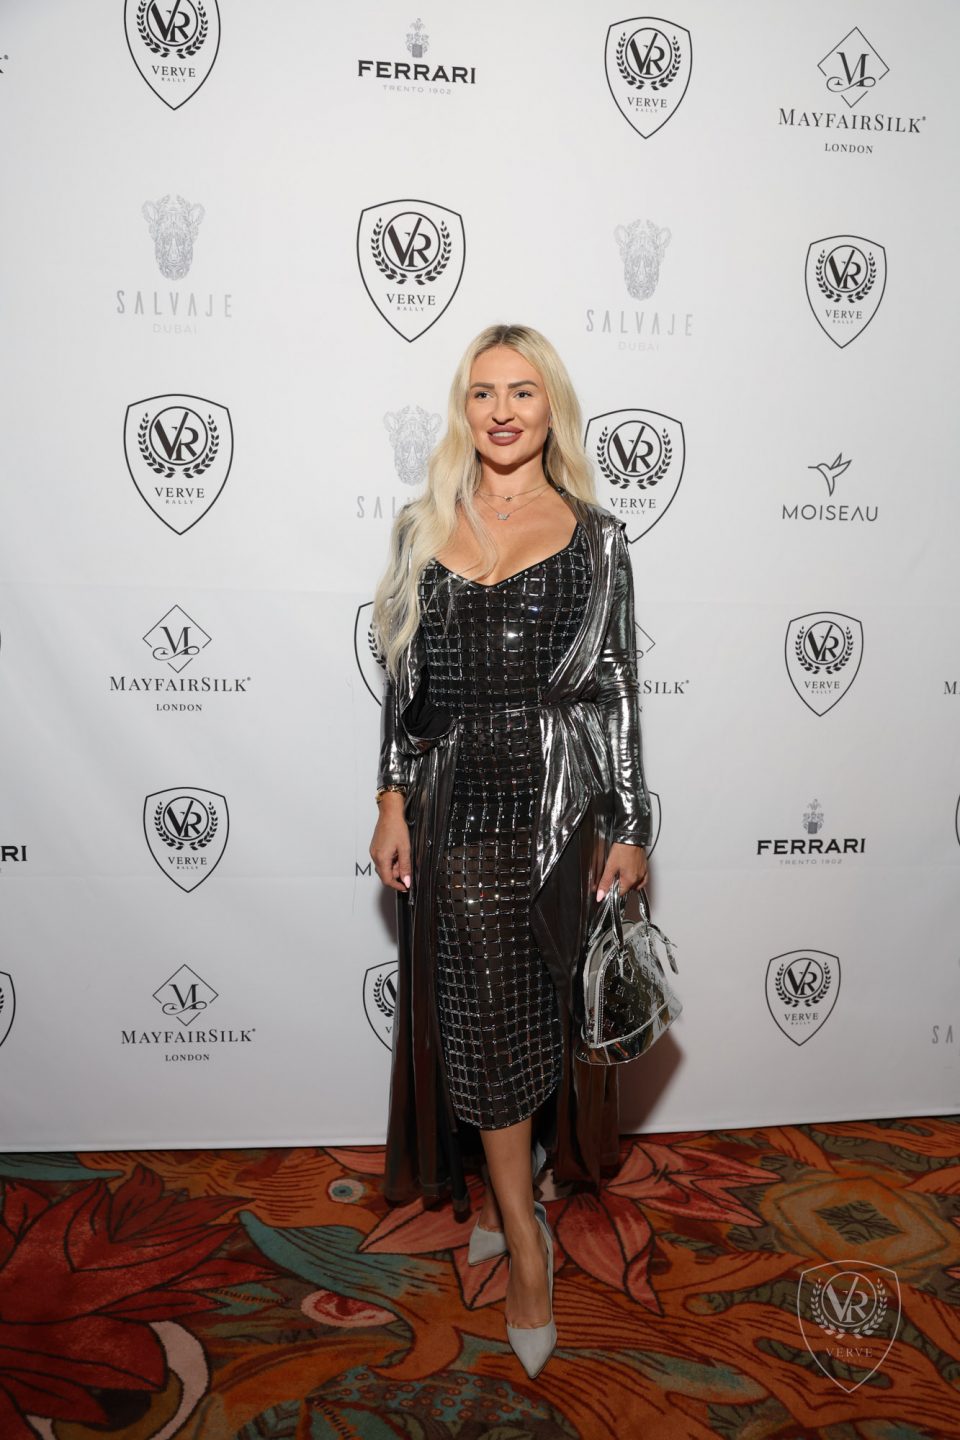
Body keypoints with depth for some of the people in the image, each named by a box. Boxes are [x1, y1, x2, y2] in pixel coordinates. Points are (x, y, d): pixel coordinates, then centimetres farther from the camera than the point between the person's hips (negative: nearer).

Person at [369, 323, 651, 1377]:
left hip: (560, 798, -1)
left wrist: (628, 825, -1)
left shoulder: (593, 536, 1)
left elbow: (617, 688, 1)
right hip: (457, 803, 2)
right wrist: (394, 801, 2)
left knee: (545, 1006, 8)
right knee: (482, 1018, 5)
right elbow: (404, 678, 8)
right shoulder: (423, 529, 7)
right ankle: (522, 1233, 24)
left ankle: (512, 1194, 33)